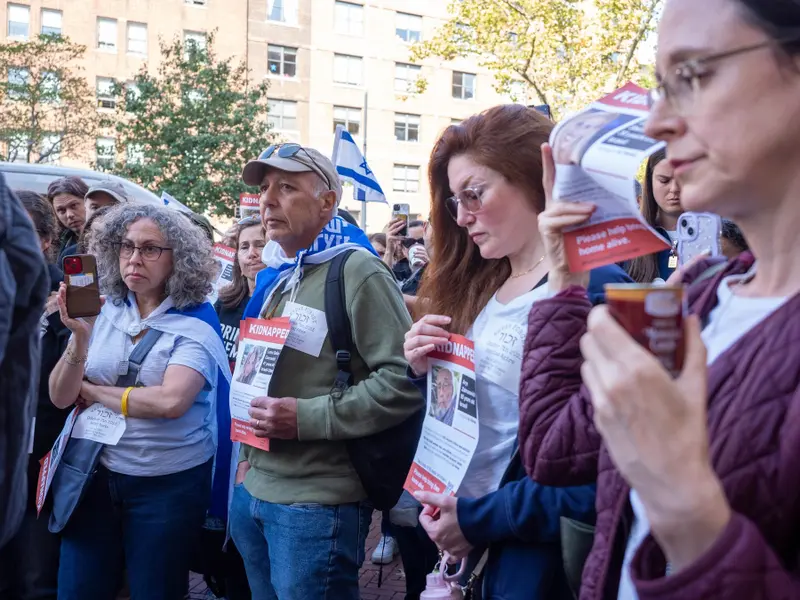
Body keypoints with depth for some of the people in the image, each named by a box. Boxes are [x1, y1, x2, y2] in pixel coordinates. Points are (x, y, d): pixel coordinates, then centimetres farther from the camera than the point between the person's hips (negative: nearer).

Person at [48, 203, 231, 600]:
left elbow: (170, 401, -24)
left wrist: (93, 392, -12)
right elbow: (60, 398, -2)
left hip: (168, 484, -4)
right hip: (95, 474, 4)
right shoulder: (103, 312, 1)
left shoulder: (195, 324, -10)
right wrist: (80, 336, -19)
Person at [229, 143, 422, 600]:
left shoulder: (358, 272, -14)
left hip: (316, 502, -8)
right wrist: (249, 451, 16)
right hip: (254, 491, 8)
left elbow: (404, 380, -23)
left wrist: (307, 418, -23)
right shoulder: (276, 277, 12)